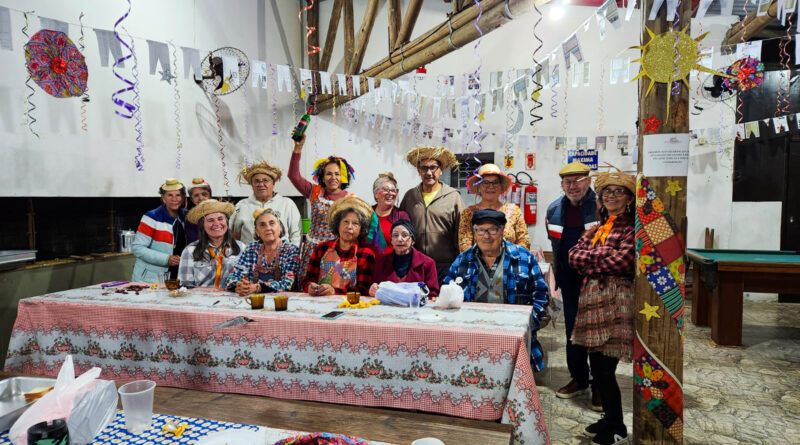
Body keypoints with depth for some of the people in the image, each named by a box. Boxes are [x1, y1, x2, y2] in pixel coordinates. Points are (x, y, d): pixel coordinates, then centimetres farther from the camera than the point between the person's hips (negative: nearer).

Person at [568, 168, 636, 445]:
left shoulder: (633, 229, -5)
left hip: (616, 301, -7)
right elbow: (574, 256, 5)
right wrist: (605, 255, -8)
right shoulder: (596, 229, 16)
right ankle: (608, 417, 31)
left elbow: (622, 262, -18)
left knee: (605, 368, -3)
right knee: (597, 365, 12)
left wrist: (589, 262, -4)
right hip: (592, 299, 7)